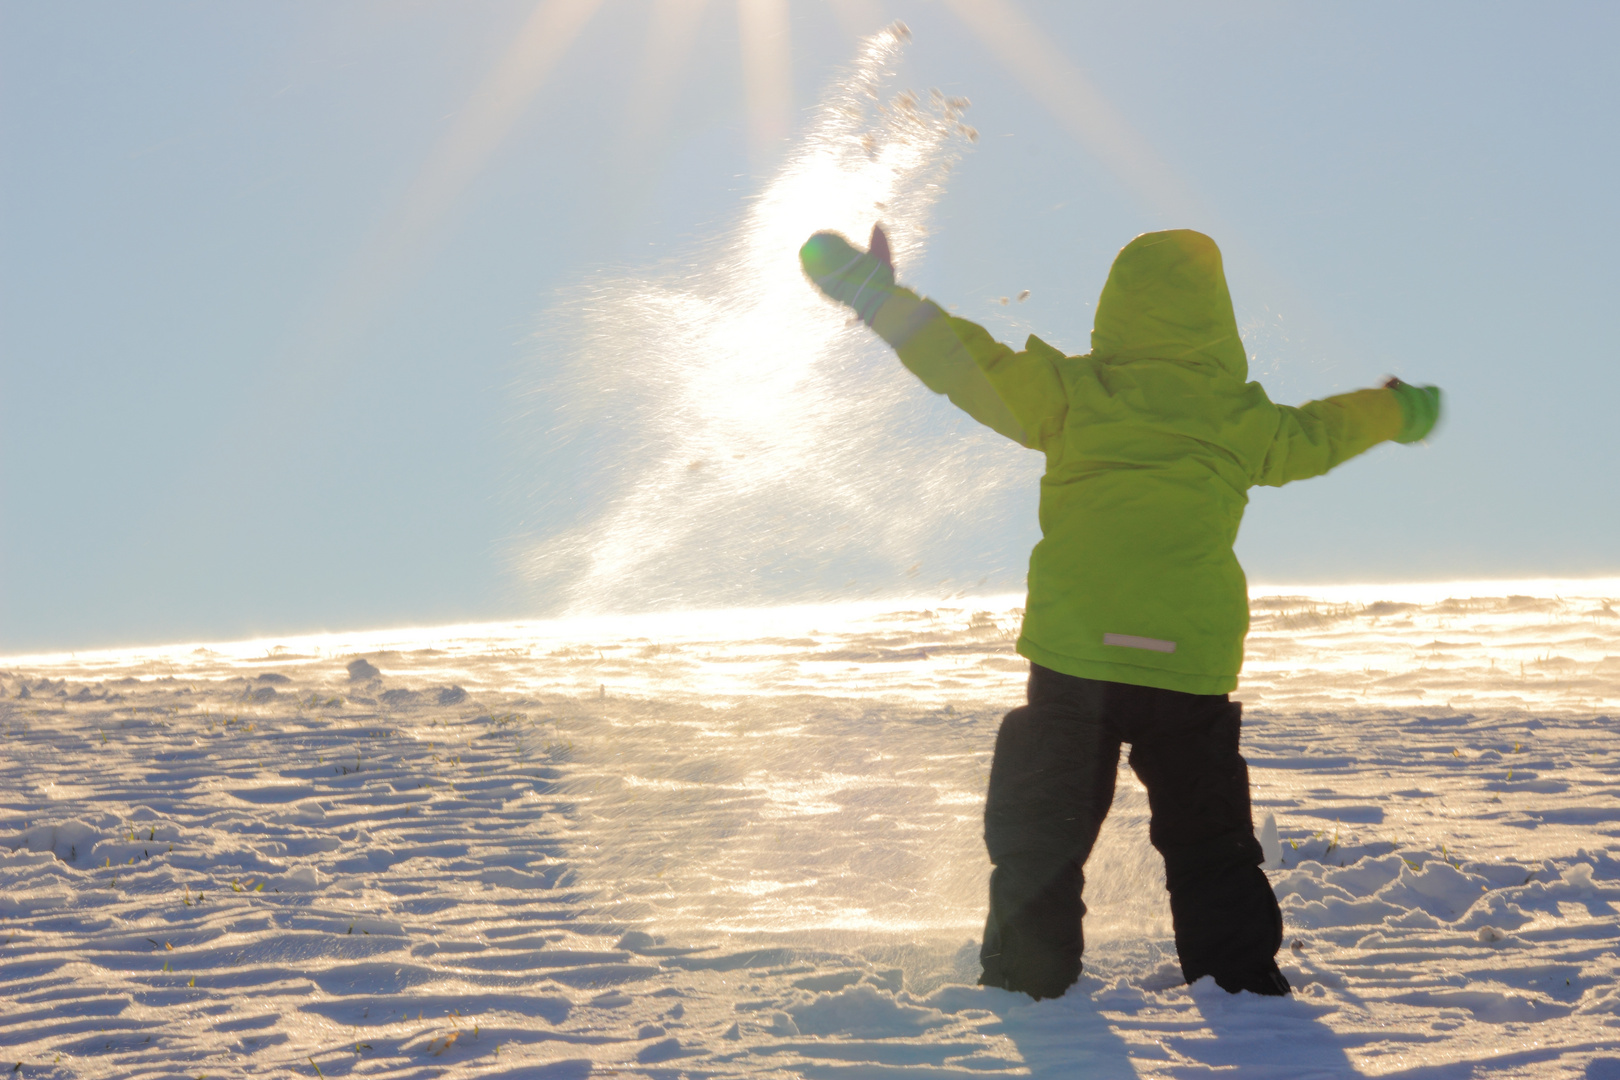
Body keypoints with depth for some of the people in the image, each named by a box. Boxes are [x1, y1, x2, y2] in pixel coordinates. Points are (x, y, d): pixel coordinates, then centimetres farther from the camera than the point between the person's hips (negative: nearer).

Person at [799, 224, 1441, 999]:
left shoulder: (1072, 390, -2)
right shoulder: (1242, 417, 5)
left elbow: (974, 366, 0)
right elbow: (1316, 437, 23)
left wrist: (876, 295, 9)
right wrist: (1397, 410, 44)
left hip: (1074, 654, -2)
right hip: (1193, 665, 2)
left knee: (1041, 834, 9)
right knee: (1209, 841, 16)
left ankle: (1027, 981, 7)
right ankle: (1242, 978, 17)